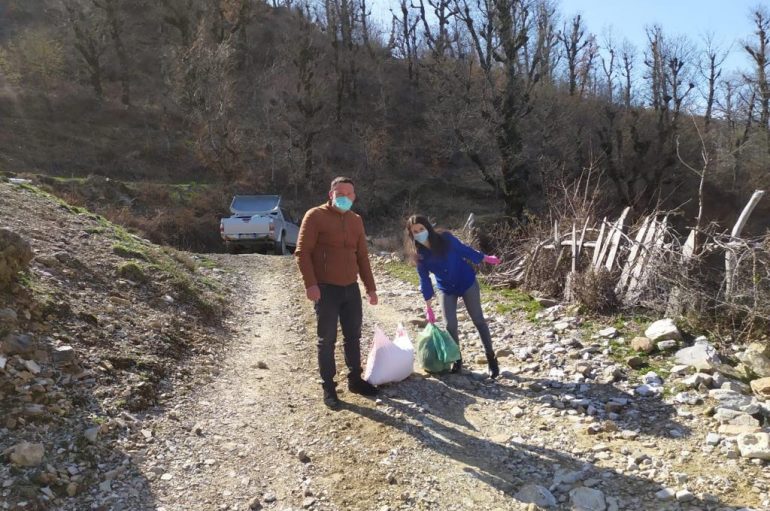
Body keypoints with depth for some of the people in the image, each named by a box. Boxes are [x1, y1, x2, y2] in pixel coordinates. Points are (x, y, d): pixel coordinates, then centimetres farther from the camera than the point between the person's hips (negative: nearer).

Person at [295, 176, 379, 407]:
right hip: (326, 289, -6)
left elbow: (362, 256, 16)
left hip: (351, 288, 6)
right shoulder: (315, 216, -7)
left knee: (353, 336, 14)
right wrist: (310, 284, -19)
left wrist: (370, 287, 14)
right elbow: (302, 252, -11)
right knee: (327, 340, 3)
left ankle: (355, 379, 28)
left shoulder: (356, 220, 11)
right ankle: (328, 387, 14)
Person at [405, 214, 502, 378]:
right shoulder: (419, 255, -14)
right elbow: (424, 280, -6)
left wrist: (486, 258, 6)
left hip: (467, 283, -2)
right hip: (446, 290, 2)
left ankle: (491, 358, 15)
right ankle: (457, 359, 17)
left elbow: (464, 249, -5)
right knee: (450, 326, -3)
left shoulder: (446, 239, -21)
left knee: (478, 320, 4)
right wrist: (429, 307, -2)